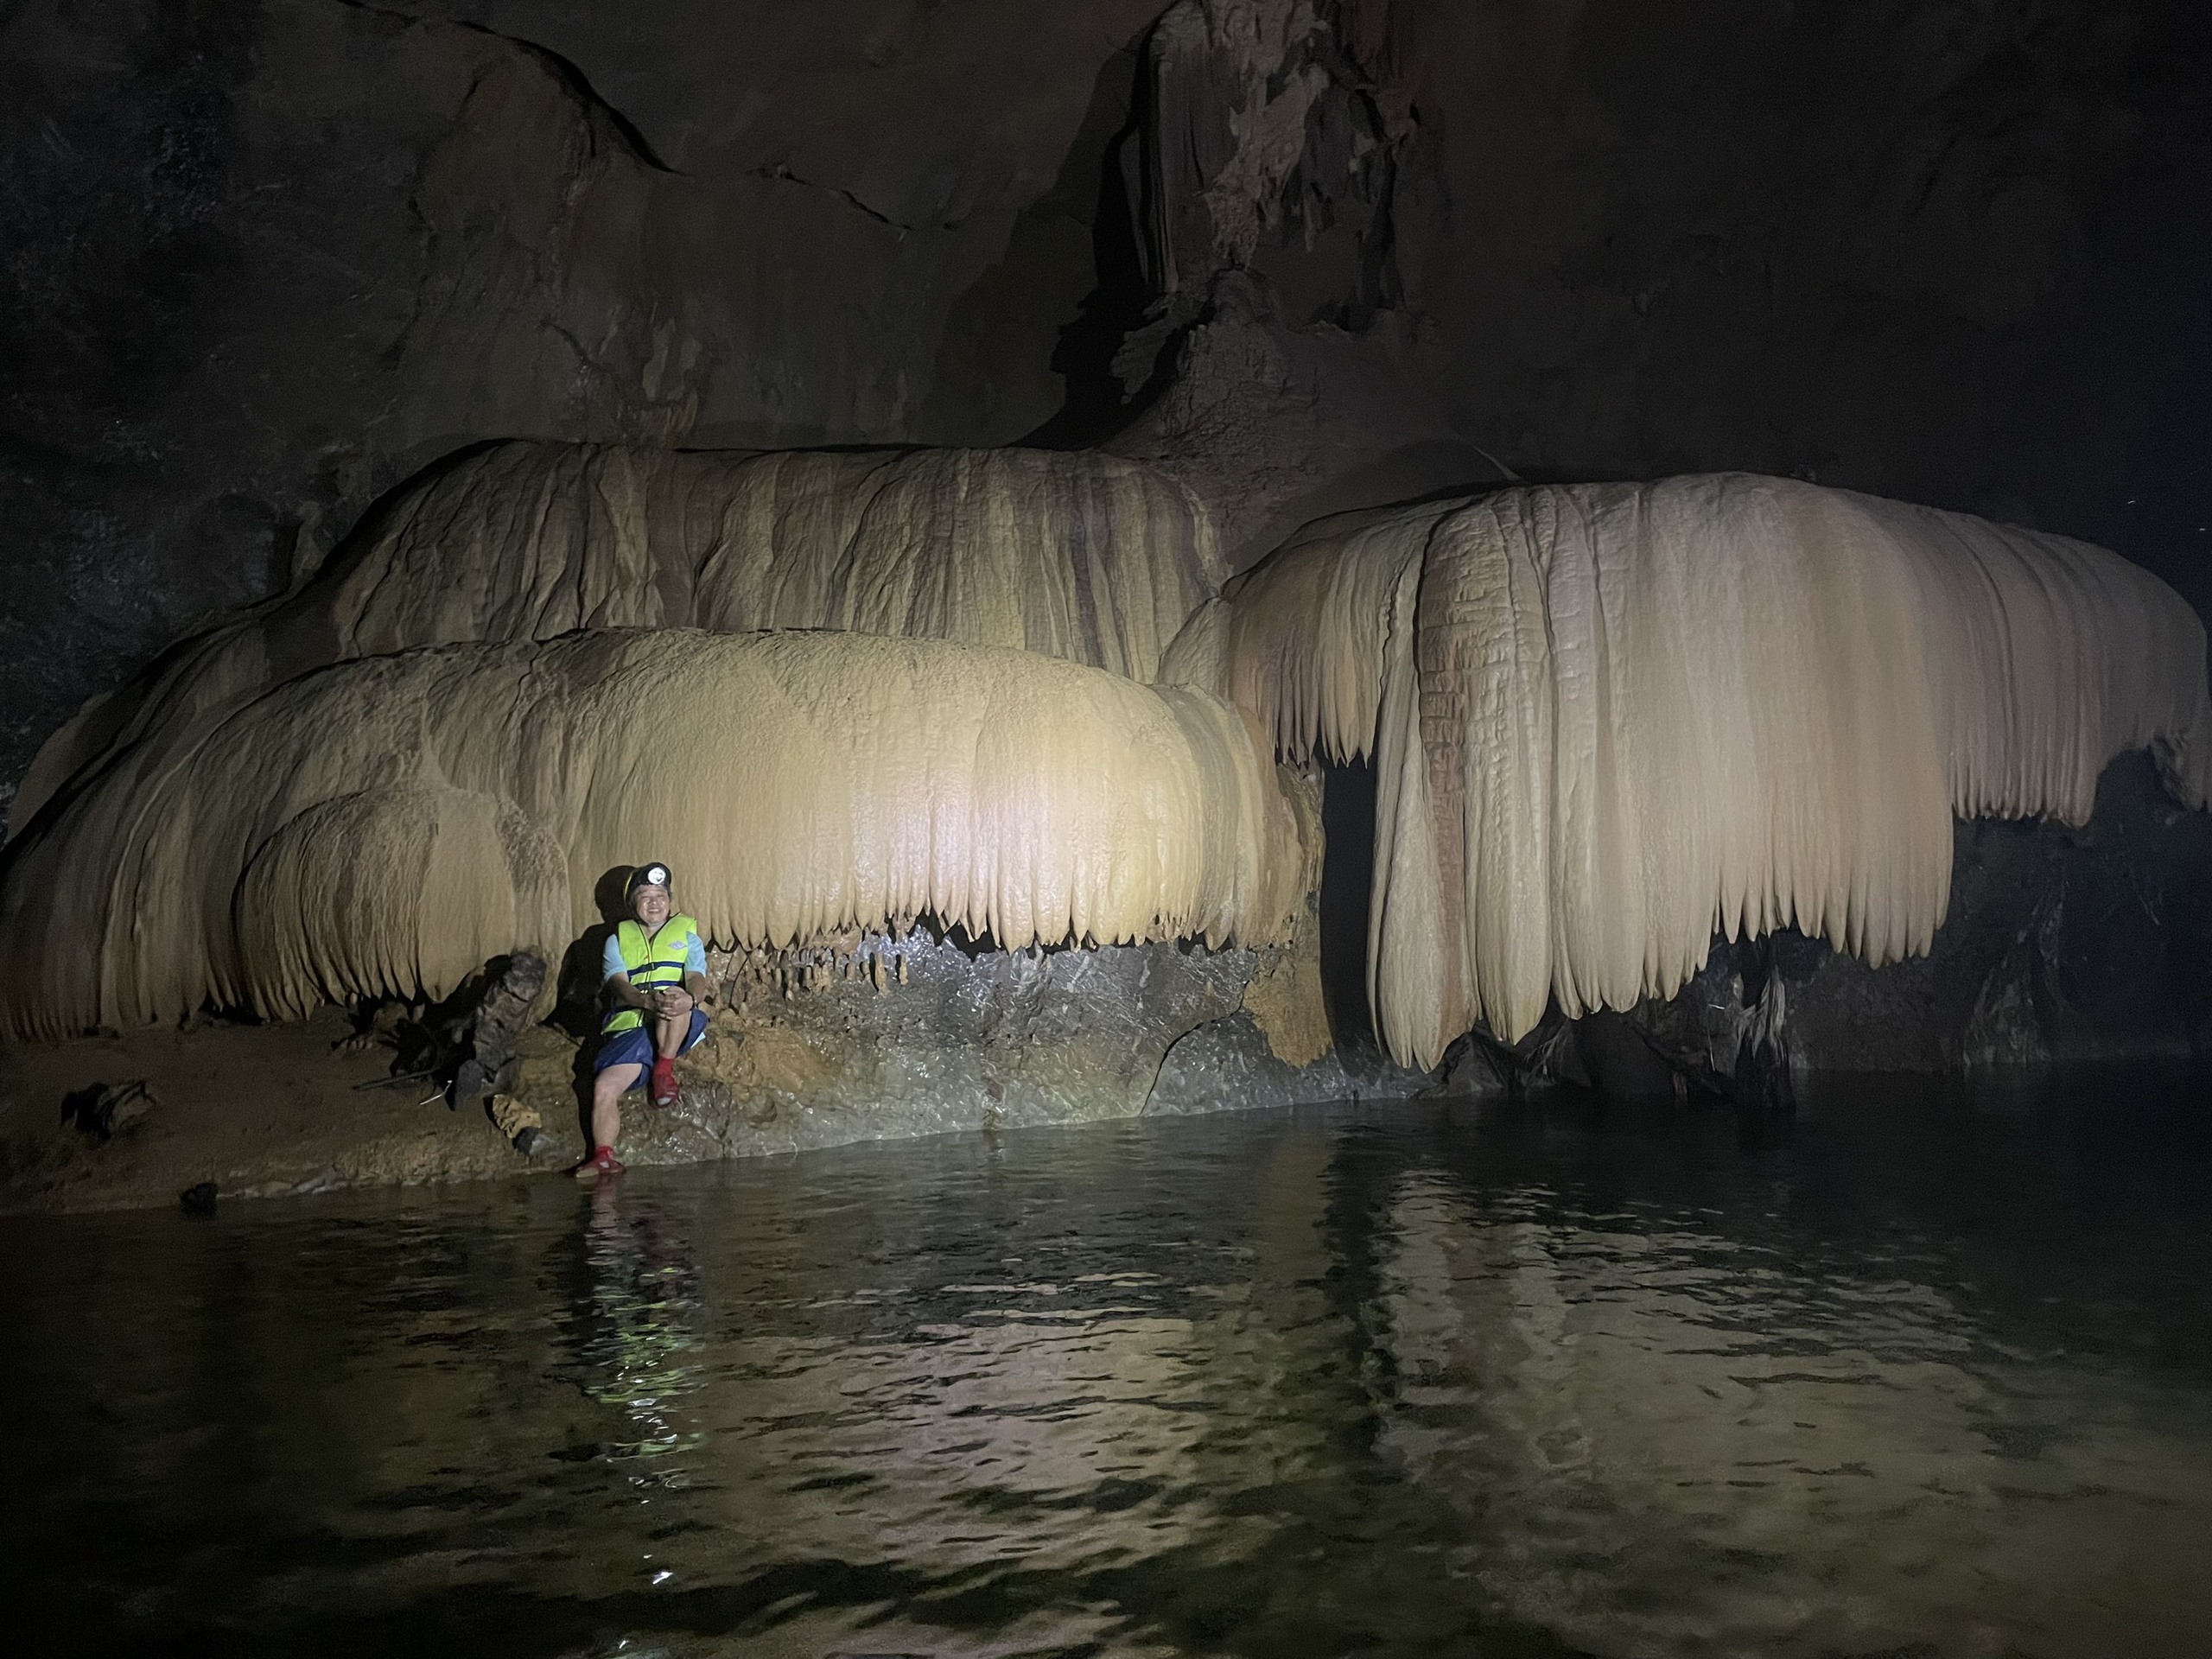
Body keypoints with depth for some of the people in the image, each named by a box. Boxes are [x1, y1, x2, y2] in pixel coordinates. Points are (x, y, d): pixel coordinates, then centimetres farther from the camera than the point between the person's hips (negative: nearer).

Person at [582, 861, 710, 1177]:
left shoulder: (687, 935, 15)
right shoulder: (618, 940, 17)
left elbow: (697, 980, -2)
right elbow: (619, 985, -1)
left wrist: (690, 998, -30)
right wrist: (649, 1000, -26)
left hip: (679, 1029, -1)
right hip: (629, 1026, 1)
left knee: (676, 998, -36)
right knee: (604, 1087, -23)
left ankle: (665, 1070, -17)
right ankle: (604, 1157, -13)